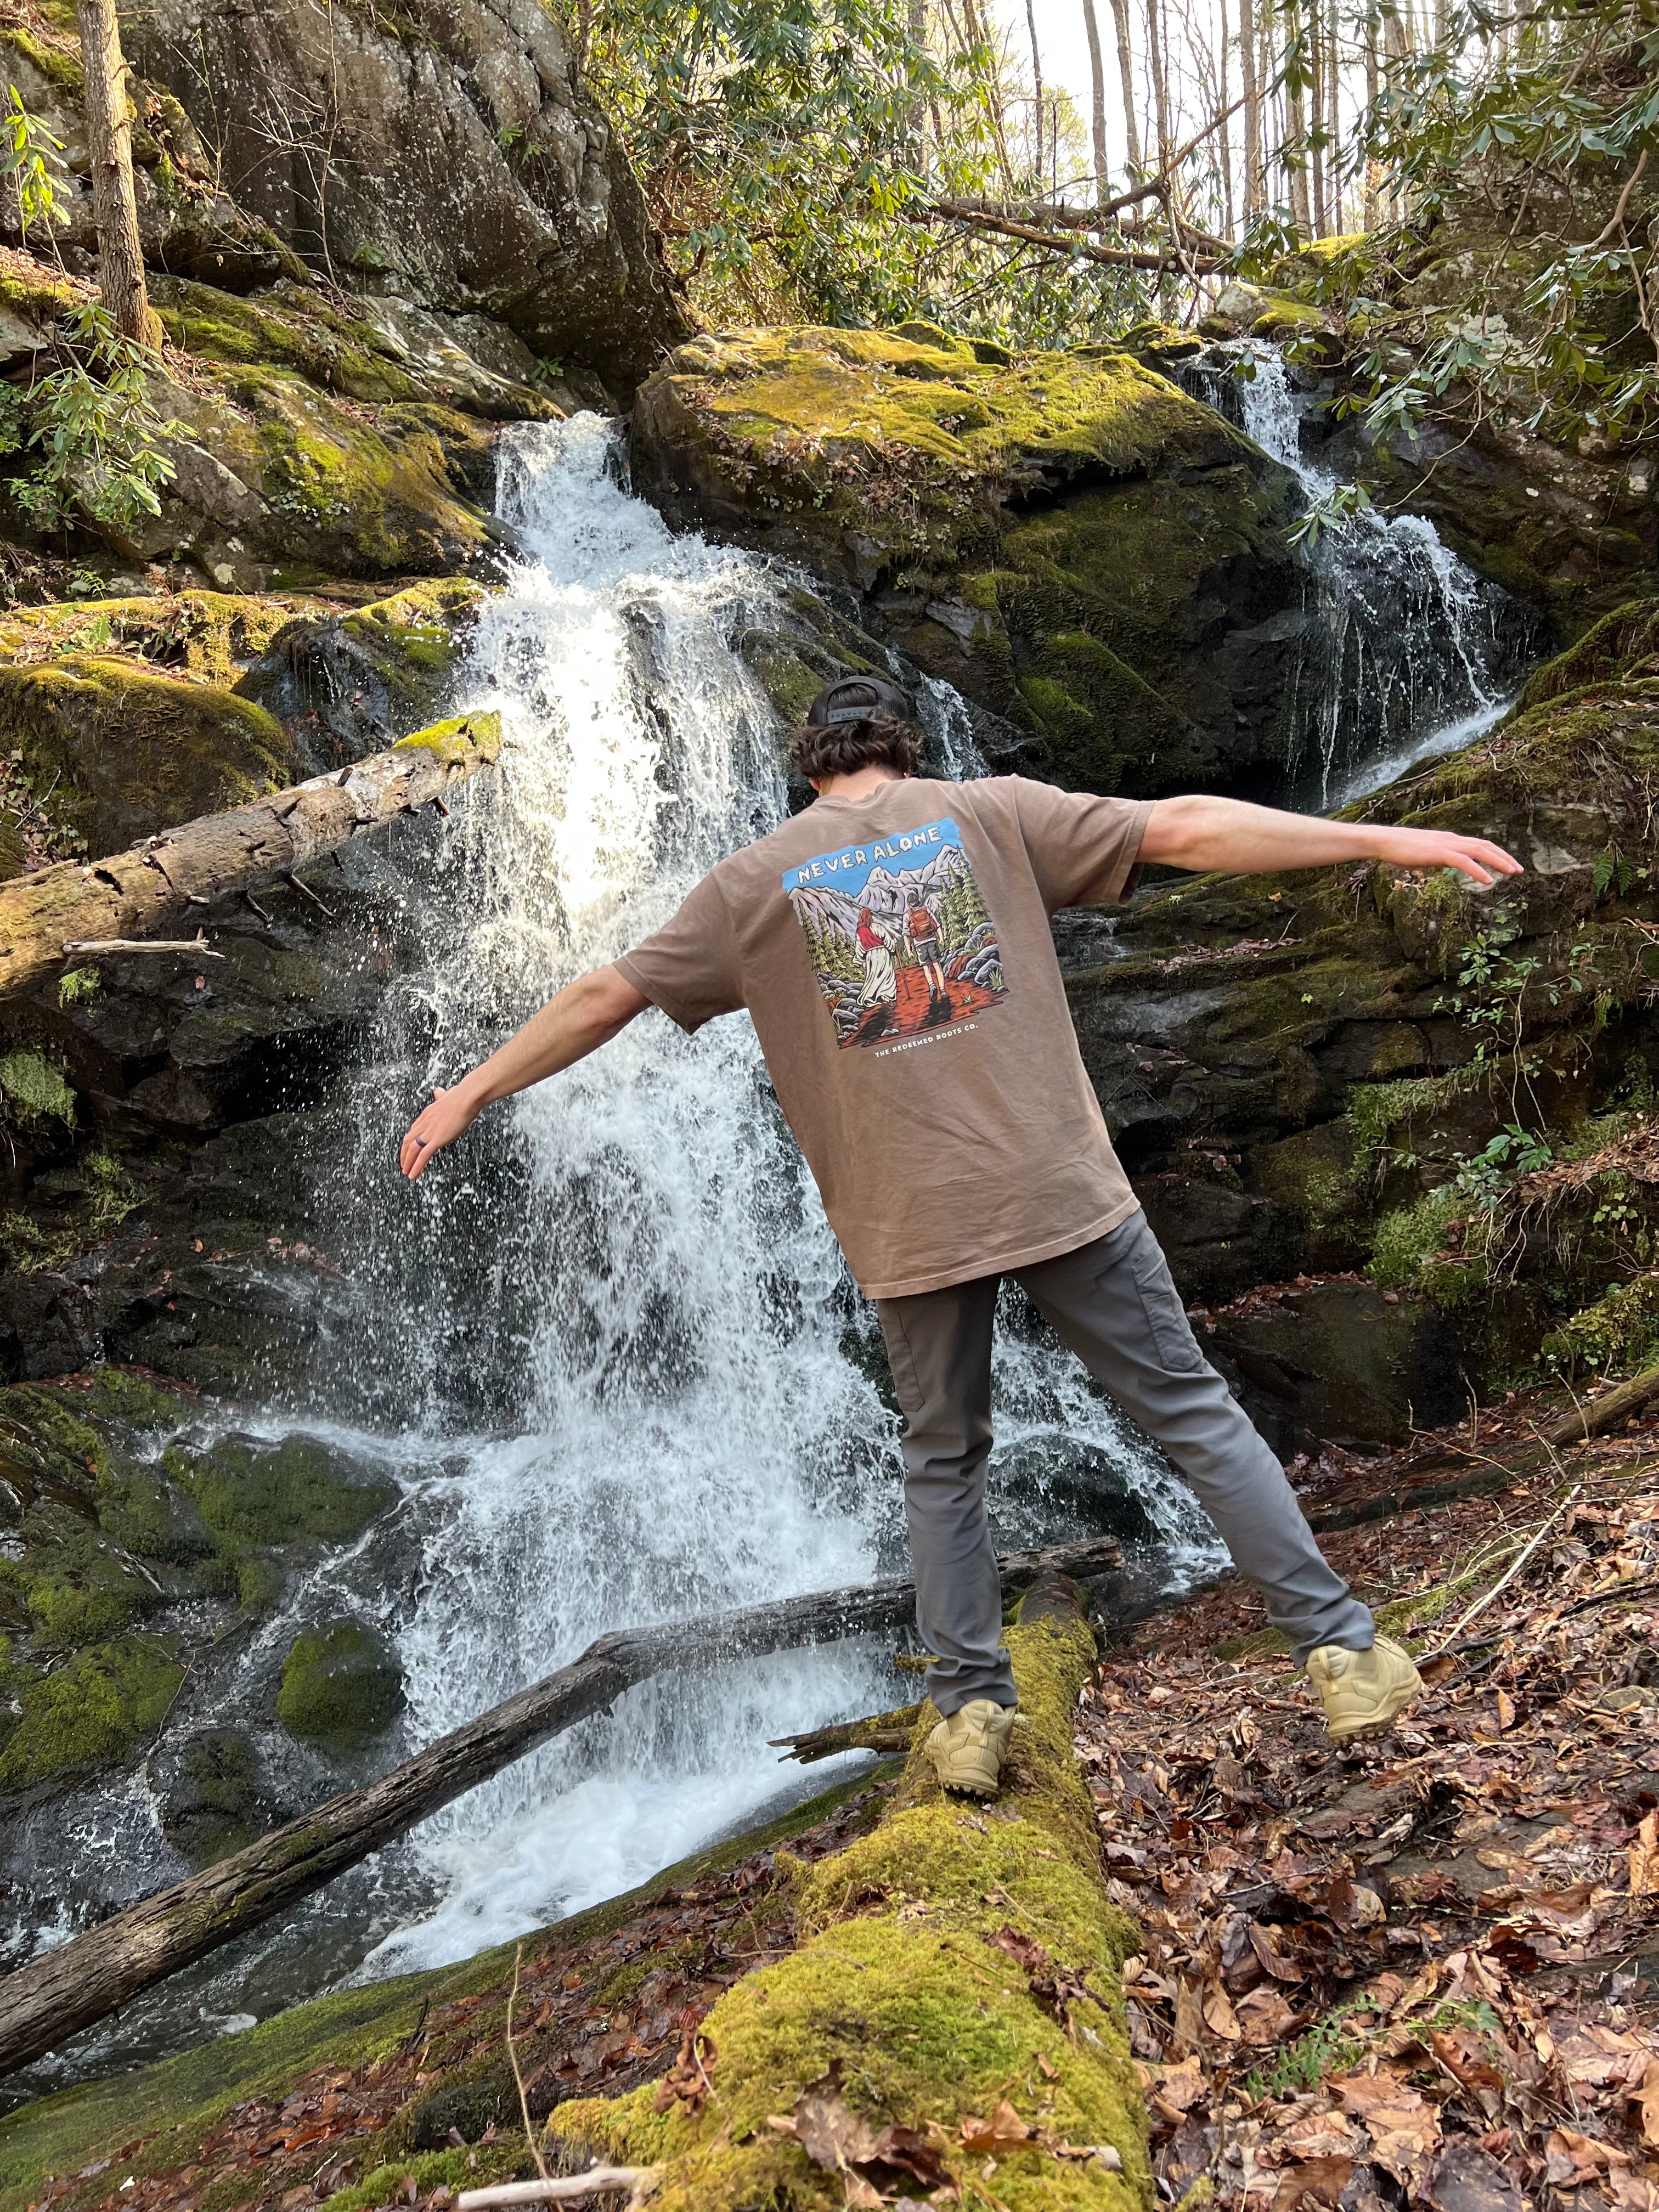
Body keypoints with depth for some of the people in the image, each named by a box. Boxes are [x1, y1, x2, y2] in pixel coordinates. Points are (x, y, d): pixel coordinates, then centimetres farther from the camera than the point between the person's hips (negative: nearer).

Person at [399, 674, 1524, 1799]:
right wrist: (1389, 839, 3)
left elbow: (605, 997, 11)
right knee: (1193, 1412, 11)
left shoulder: (754, 881, 8)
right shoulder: (990, 811, 6)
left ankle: (971, 1708, 19)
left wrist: (471, 1094, 22)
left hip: (910, 1221, 1)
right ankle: (1341, 1648, 13)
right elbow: (1185, 829, 0)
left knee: (943, 1461, 18)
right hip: (1059, 1186, 0)